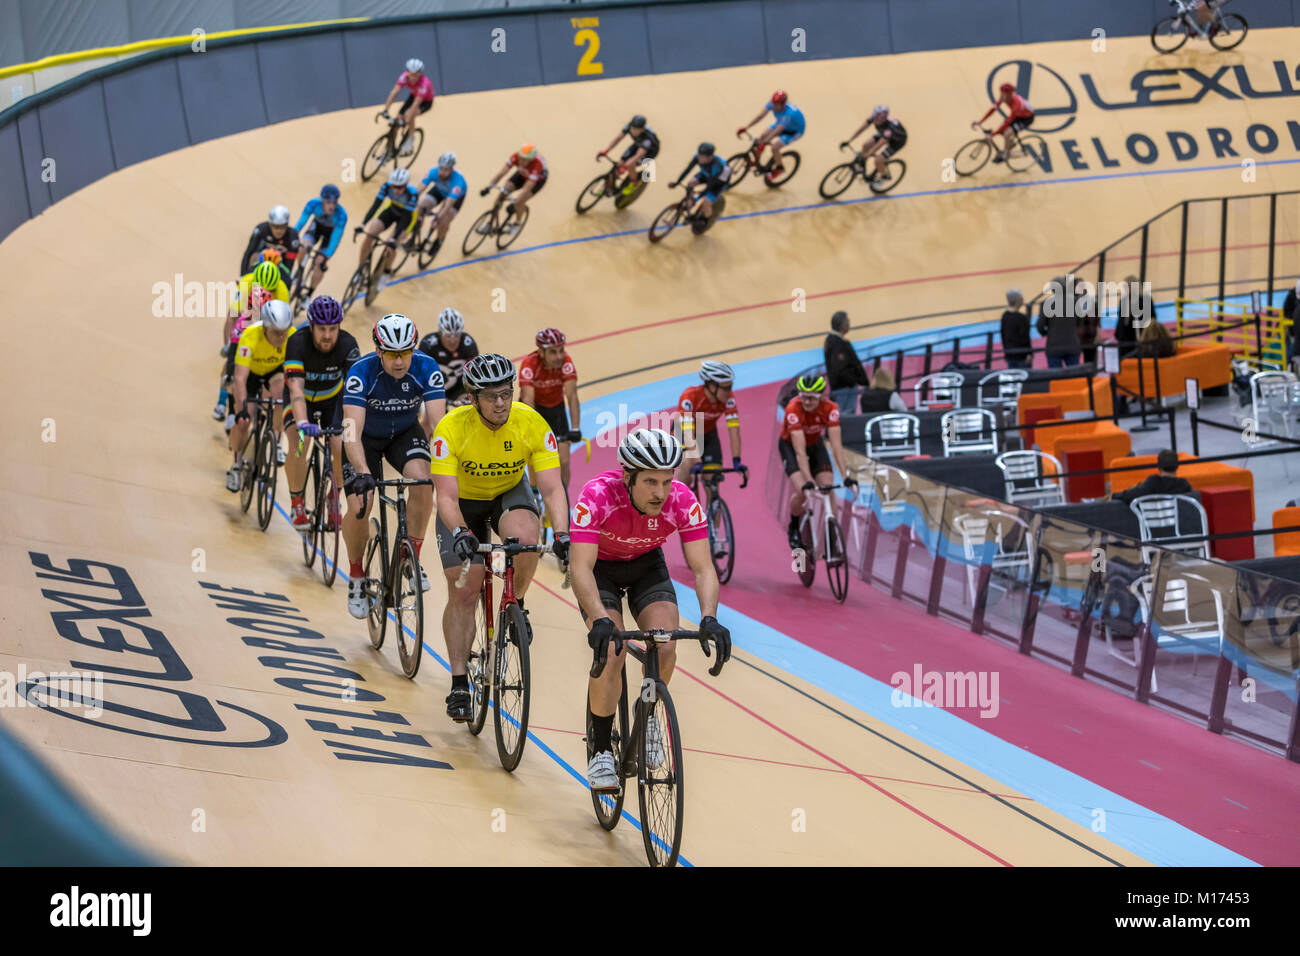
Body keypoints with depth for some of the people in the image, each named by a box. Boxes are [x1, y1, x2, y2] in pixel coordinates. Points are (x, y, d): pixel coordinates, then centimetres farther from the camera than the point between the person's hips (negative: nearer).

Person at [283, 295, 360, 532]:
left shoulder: (348, 344, -29)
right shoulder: (298, 343, -33)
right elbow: (296, 388, -43)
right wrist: (302, 423, -59)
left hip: (332, 398, 1)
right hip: (301, 399, -1)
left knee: (341, 448, -19)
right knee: (298, 445, -26)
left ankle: (334, 500, 8)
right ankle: (297, 505, -7)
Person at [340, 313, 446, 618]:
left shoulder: (426, 368, -27)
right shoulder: (361, 373, -32)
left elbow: (437, 423, -30)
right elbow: (352, 431, -39)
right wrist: (363, 473, -55)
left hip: (405, 433, 2)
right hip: (365, 437, -1)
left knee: (422, 481, -28)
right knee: (359, 507, -18)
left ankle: (412, 558, -10)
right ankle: (356, 576, 7)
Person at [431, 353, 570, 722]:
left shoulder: (533, 424, -27)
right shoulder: (451, 428, -31)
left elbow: (551, 488, -28)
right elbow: (446, 496, -33)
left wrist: (562, 533, -44)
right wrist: (460, 532, -52)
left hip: (510, 493, 1)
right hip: (464, 502, -1)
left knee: (524, 539, -34)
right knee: (463, 593, -7)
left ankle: (514, 604, -4)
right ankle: (459, 684, 4)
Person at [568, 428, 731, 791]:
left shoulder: (682, 502, -29)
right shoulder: (597, 496, -37)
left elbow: (703, 568, -29)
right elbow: (580, 568, -42)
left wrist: (709, 619, -47)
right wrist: (600, 620, -57)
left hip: (648, 566, 2)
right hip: (599, 567, -2)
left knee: (665, 649, -20)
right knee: (611, 654, -22)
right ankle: (601, 750, -4)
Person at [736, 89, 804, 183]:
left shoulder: (789, 113, -43)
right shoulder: (773, 103, -25)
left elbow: (777, 131, -46)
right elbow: (760, 116, -26)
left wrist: (764, 142, -52)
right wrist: (745, 127, -33)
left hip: (794, 131, -7)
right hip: (780, 123, 7)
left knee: (775, 147, -22)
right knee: (762, 136, -8)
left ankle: (779, 168, 8)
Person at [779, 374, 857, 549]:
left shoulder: (830, 409, -28)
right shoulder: (793, 409, -36)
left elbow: (836, 445, -30)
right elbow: (800, 450, -40)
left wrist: (845, 476, -38)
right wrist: (808, 481, -49)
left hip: (816, 444, 3)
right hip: (790, 445, -3)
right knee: (802, 492, -22)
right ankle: (794, 527, 7)